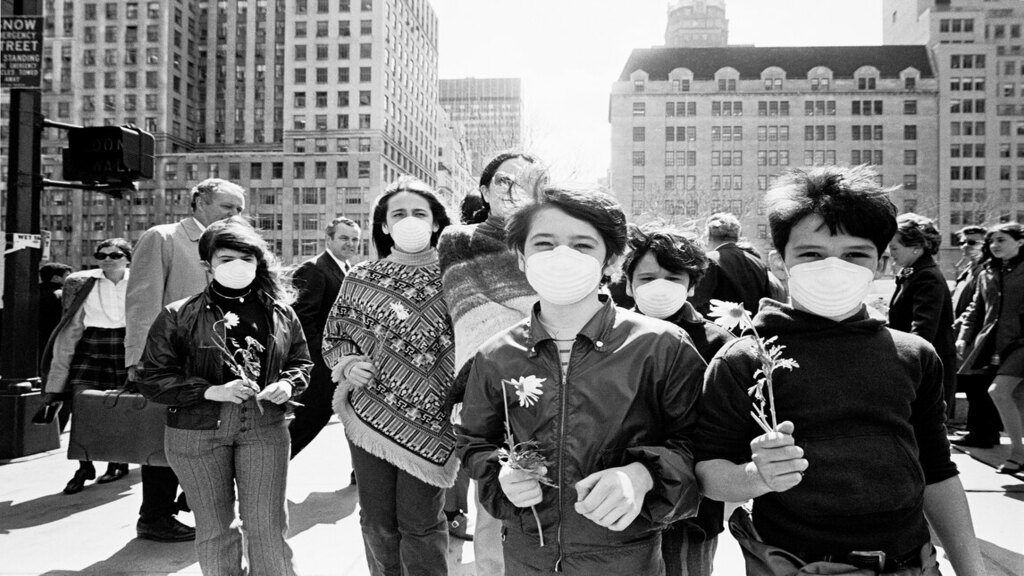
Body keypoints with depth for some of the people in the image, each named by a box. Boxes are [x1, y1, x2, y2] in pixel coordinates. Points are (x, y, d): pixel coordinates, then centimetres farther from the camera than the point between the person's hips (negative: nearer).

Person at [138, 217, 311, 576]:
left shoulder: (279, 312, 6)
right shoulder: (179, 316, -3)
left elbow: (301, 361, 17)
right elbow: (152, 378, -5)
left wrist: (288, 383, -6)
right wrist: (212, 391, -15)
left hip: (264, 429, 2)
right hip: (196, 434, -1)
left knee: (267, 526, 1)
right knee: (215, 529, 9)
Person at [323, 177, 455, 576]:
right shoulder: (359, 277, 6)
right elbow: (333, 336, 14)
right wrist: (347, 364, -7)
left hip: (428, 422, -3)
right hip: (366, 416, 3)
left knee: (420, 525, 4)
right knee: (376, 522, 13)